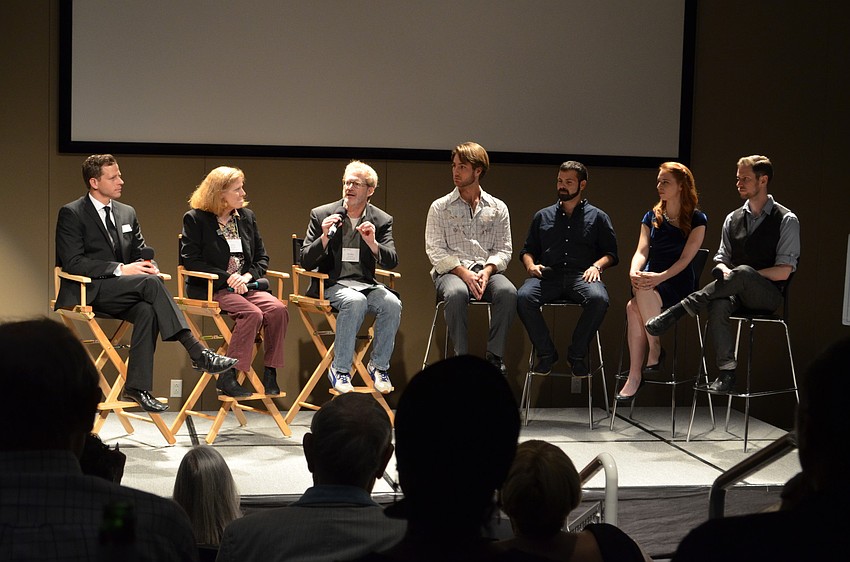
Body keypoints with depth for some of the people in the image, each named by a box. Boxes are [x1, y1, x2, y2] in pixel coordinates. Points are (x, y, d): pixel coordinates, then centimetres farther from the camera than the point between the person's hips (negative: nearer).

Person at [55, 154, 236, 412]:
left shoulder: (127, 213, 17)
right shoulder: (71, 214, -4)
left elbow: (141, 253, 20)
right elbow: (72, 262, -13)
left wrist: (147, 265, -7)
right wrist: (120, 269, -21)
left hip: (119, 293, 6)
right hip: (88, 291, -6)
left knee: (147, 311, -30)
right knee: (150, 283, -30)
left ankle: (137, 387, -28)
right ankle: (198, 353, -35)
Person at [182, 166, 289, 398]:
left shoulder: (247, 217, 15)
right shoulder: (195, 219, 0)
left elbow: (262, 257, 16)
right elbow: (191, 260, -7)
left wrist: (248, 276, -5)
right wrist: (226, 277, -16)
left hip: (244, 285, 5)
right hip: (209, 288, -5)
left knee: (278, 309, -24)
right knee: (252, 313, -32)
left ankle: (270, 374, -17)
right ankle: (227, 377, -26)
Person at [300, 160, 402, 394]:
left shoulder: (382, 220, 9)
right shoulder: (321, 215, 4)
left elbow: (391, 262, -2)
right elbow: (305, 262, 1)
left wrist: (372, 243, -20)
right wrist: (324, 238, -17)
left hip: (366, 284, 3)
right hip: (332, 284, -2)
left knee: (392, 303, -29)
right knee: (355, 301, -35)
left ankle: (379, 365, -9)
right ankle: (340, 369, -24)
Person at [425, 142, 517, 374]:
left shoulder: (497, 208, 14)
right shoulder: (440, 207, 9)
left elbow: (504, 249, 9)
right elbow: (435, 250, 1)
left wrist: (487, 270, -13)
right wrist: (462, 272, -15)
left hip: (487, 271, 1)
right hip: (451, 271, -1)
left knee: (508, 292, -33)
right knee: (456, 293, -38)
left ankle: (495, 355, -24)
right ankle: (461, 355, -28)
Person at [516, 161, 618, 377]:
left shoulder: (597, 217, 18)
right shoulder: (543, 216, 24)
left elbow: (611, 253, 14)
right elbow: (527, 250, 25)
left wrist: (597, 266, -7)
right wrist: (530, 264, 2)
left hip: (582, 276, -1)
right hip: (548, 275, 2)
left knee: (599, 298, -36)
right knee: (523, 297, -31)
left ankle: (577, 354, -17)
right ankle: (546, 353, -16)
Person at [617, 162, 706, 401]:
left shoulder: (697, 219, 3)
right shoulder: (652, 217, 17)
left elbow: (685, 258, -8)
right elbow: (641, 251, 5)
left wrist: (660, 277, -25)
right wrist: (634, 273, -18)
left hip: (679, 284, -4)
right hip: (650, 281, 4)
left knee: (640, 299, -37)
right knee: (633, 308, -32)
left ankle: (655, 349, -19)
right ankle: (634, 375, -32)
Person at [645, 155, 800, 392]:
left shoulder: (786, 220, 0)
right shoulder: (733, 219, 16)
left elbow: (783, 271, -6)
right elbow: (722, 259, 18)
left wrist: (741, 274, -12)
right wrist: (725, 271, -7)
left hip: (767, 293, -3)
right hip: (735, 290, 4)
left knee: (743, 272, -38)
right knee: (718, 305, -34)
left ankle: (677, 311, -39)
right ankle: (726, 370, -32)